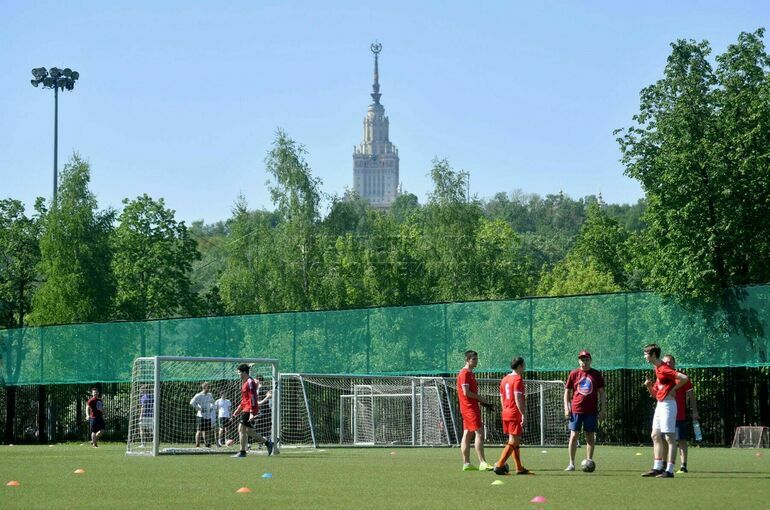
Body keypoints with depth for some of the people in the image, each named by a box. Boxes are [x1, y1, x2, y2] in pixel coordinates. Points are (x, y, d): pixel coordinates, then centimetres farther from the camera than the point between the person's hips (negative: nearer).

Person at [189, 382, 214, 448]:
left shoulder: (209, 395, 12)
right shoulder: (199, 395, -9)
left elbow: (212, 402, 32)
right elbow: (192, 403, -16)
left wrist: (211, 407, 13)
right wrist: (199, 409, -15)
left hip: (208, 416, 7)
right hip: (201, 415, -7)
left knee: (207, 431, 8)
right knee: (199, 430, -6)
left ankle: (208, 444, 13)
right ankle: (197, 445, -4)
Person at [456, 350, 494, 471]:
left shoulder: (470, 373, 18)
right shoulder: (464, 373, -12)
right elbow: (466, 392, -19)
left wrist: (480, 400, 9)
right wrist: (480, 398, -11)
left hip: (469, 408, 10)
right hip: (470, 408, -10)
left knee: (467, 434, 8)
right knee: (479, 434, -13)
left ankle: (466, 463, 9)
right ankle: (482, 463, -16)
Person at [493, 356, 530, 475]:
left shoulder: (504, 379, 13)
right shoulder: (518, 379, -12)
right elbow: (518, 399, -19)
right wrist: (523, 414, -18)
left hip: (506, 413, 9)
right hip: (515, 415, -9)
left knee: (516, 442, 14)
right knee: (513, 442, -7)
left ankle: (519, 468, 17)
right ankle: (499, 465, -13)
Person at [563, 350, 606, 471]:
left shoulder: (597, 374, 5)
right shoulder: (574, 374, 5)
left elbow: (602, 393, 8)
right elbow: (567, 392, 8)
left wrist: (602, 410, 1)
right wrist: (566, 408, -1)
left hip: (591, 411, 0)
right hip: (576, 410, 0)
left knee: (590, 436, 4)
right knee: (574, 435, -2)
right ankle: (571, 464, 1)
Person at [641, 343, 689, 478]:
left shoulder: (664, 369, -15)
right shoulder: (657, 370, 15)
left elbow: (685, 378, -26)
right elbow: (654, 394, 21)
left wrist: (674, 389, -13)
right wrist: (649, 386, 1)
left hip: (667, 405, -11)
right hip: (659, 405, 11)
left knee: (669, 438, -8)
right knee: (656, 436, 12)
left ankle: (669, 470, -7)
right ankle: (657, 468, 16)